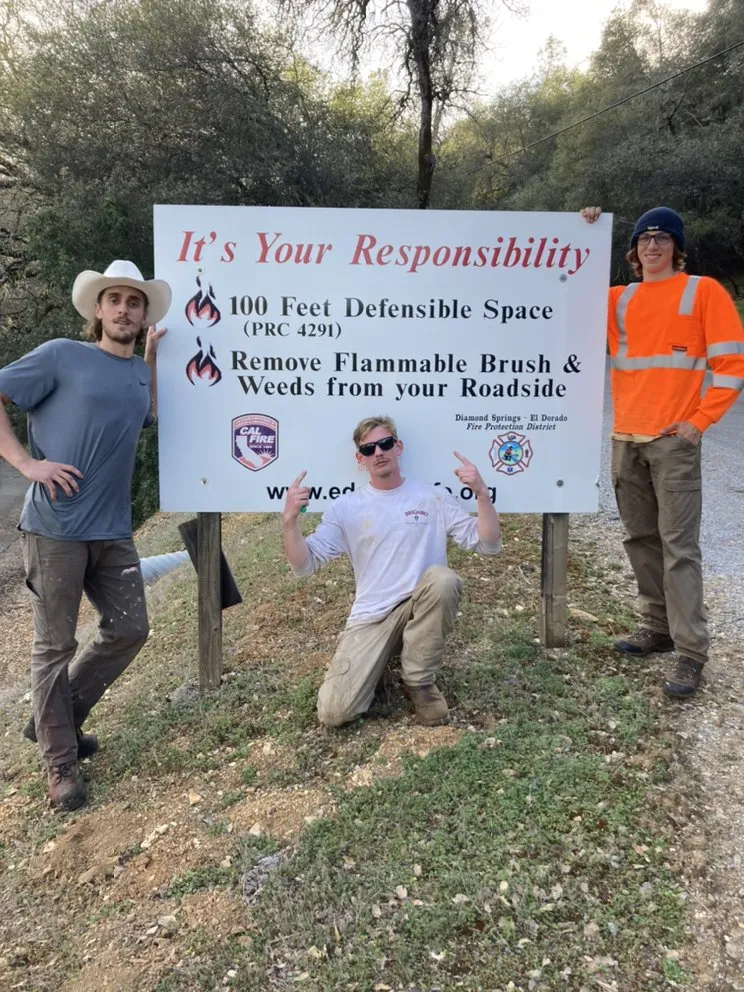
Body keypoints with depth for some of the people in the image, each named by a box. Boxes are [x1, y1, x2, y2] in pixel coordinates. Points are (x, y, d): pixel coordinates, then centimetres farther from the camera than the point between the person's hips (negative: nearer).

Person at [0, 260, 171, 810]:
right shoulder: (61, 355, -5)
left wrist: (152, 357, 18)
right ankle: (60, 761, 20)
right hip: (55, 528, -6)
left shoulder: (140, 373, 12)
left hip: (113, 531, 6)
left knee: (129, 629, 10)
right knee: (56, 646, 4)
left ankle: (56, 718, 31)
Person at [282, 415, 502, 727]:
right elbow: (304, 566, -2)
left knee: (442, 578, -35)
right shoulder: (344, 508, 3)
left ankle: (418, 680, -11)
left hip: (422, 609, 0)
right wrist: (290, 520, -19)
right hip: (371, 618, 0)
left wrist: (482, 494, -18)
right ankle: (381, 660, 17)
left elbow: (488, 545, -3)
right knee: (333, 712, -17)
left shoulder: (434, 497, 2)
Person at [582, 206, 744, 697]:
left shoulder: (702, 291, 2)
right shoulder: (619, 300, 15)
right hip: (626, 440, 5)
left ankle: (691, 651, -4)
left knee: (679, 545, -7)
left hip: (674, 440, -5)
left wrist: (700, 420, -9)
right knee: (641, 539, 9)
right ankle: (658, 626, 20)